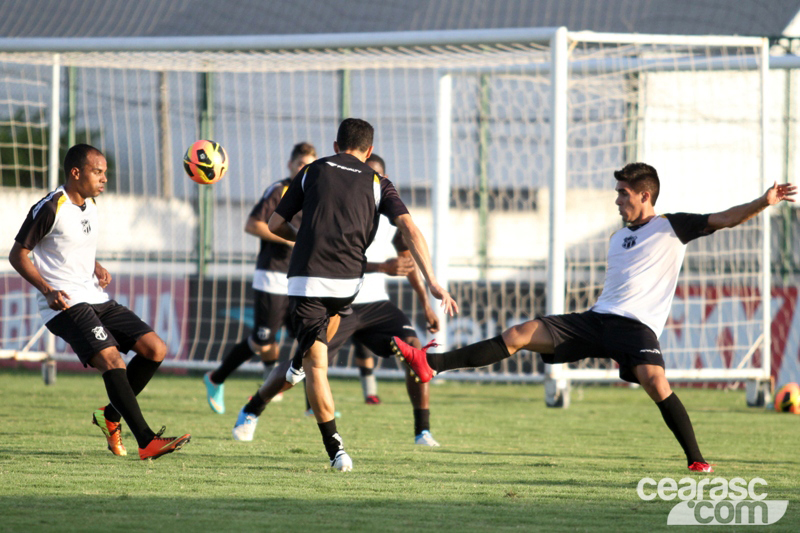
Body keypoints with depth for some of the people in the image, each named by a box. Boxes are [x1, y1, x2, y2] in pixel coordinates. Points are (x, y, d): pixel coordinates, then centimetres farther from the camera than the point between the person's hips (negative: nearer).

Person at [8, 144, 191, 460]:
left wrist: (98, 268, 9)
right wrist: (48, 290, -20)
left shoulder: (89, 205, 14)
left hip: (97, 300, 9)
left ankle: (110, 416, 14)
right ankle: (147, 442, -27)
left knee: (155, 349, -1)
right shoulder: (50, 209, -11)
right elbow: (18, 254, -7)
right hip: (65, 305, -9)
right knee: (112, 360, -24)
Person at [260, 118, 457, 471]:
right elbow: (410, 229, -2)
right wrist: (432, 282, -6)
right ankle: (300, 364, 52)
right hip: (347, 281, 1)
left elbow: (275, 225, 15)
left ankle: (334, 448, -7)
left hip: (305, 279, -1)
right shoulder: (377, 184, 11)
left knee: (318, 364, 0)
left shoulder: (313, 171, 12)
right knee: (333, 313, 39)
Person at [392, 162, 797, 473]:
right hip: (597, 319, 6)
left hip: (636, 325, -6)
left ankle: (696, 460, -22)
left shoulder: (672, 228, 3)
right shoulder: (619, 238, 23)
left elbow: (724, 220, -6)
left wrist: (763, 203, -21)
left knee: (653, 380, -34)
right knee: (520, 335, -6)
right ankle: (431, 364, -9)